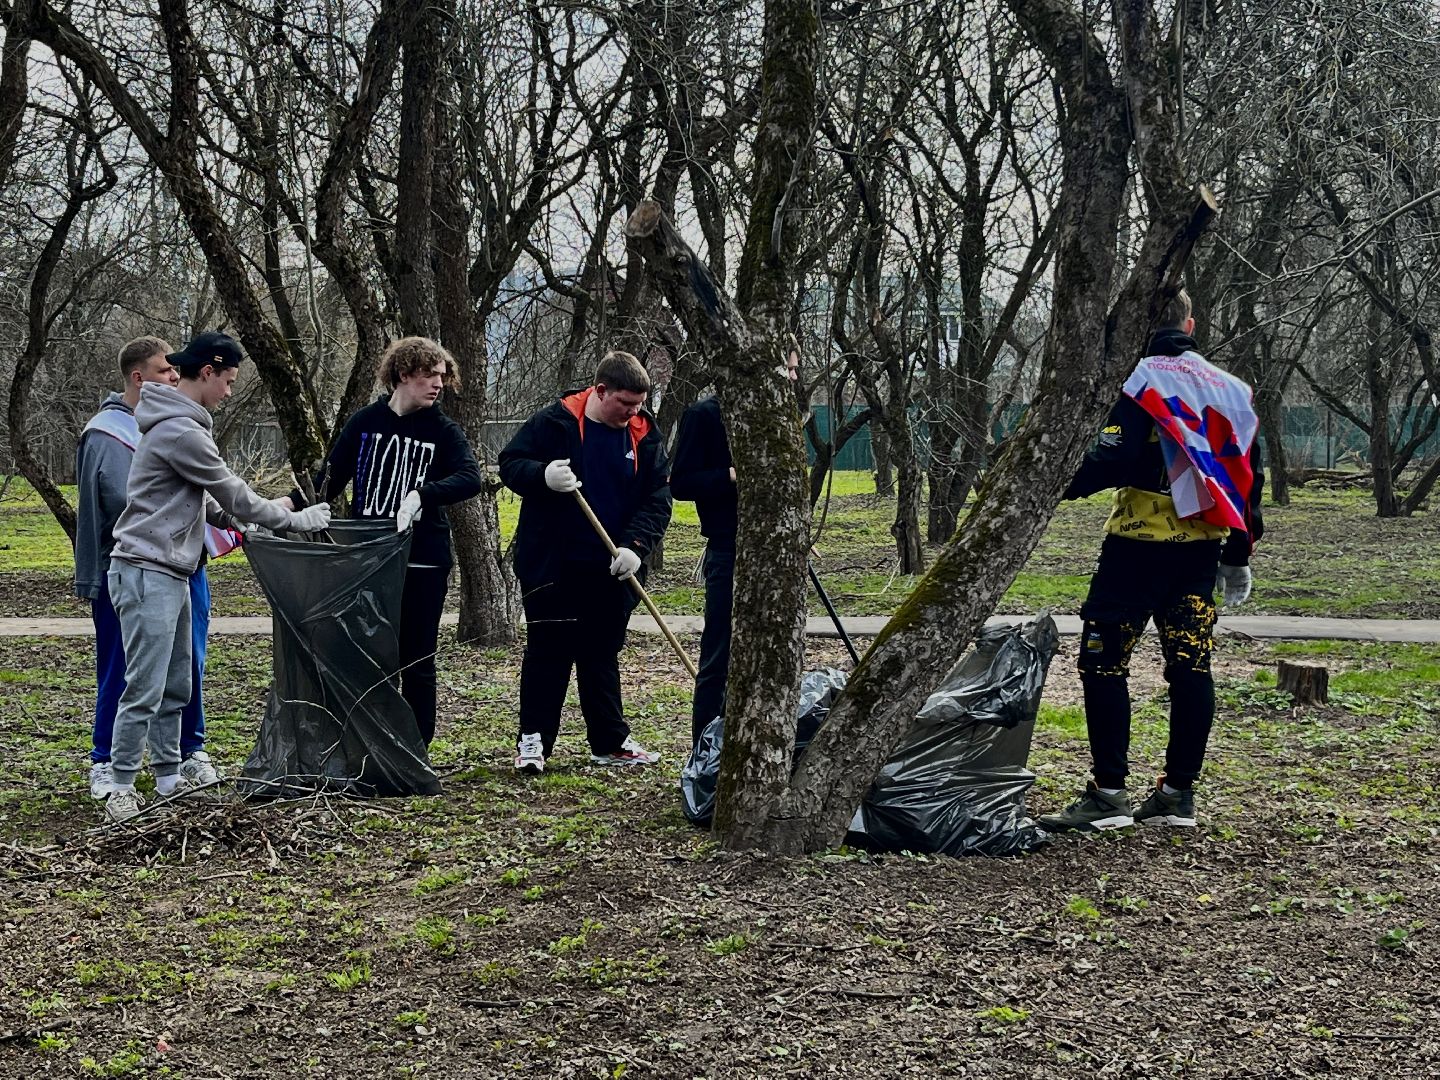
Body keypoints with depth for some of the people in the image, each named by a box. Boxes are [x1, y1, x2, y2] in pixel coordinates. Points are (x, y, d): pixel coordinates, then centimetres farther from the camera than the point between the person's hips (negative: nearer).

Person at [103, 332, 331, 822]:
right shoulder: (180, 431, -18)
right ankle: (121, 787, -1)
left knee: (176, 687, 13)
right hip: (146, 574, -10)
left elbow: (203, 497, 22)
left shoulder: (177, 424, 14)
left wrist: (235, 522, 12)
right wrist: (298, 520, -2)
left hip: (171, 574, 10)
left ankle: (169, 777, 20)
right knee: (145, 690, -7)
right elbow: (233, 494, -12)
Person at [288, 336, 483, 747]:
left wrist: (419, 495, -35)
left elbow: (471, 478, -19)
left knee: (417, 663, 5)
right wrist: (290, 506, -8)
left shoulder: (444, 431, -1)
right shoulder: (365, 422, 5)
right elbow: (329, 480, 9)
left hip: (422, 564, -2)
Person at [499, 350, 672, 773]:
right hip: (551, 564, -3)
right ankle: (533, 740, 9)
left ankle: (611, 742, 21)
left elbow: (658, 499, 1)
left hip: (612, 569, 4)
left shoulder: (645, 436, 3)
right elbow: (510, 464, -4)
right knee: (547, 651, 1)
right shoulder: (553, 422, -7)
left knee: (603, 654, 13)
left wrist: (635, 546, -13)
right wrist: (542, 476, -26)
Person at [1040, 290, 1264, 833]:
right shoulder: (1229, 387, 12)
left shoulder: (1142, 378, -7)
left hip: (1140, 543, -6)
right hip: (1201, 545, 7)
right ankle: (1179, 792, 12)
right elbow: (1247, 472, 16)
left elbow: (1115, 457, -20)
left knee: (1103, 661, -2)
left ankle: (1108, 793, -5)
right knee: (1190, 665, 8)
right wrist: (1238, 553, 23)